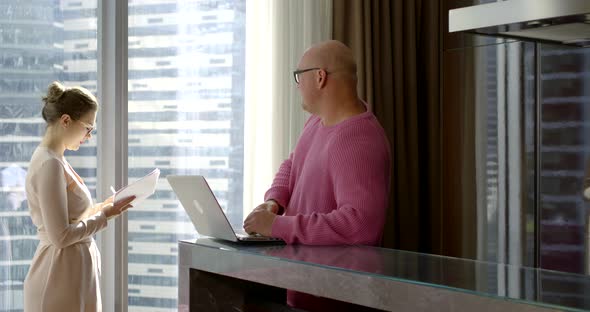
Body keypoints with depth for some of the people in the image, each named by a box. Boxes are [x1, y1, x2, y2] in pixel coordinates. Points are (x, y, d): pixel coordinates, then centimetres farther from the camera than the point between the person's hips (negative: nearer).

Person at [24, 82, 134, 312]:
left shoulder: (52, 159, 10)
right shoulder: (50, 164, -19)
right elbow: (60, 236, -21)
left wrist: (100, 208, 7)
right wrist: (105, 215, -13)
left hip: (74, 272, 9)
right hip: (61, 278, -9)